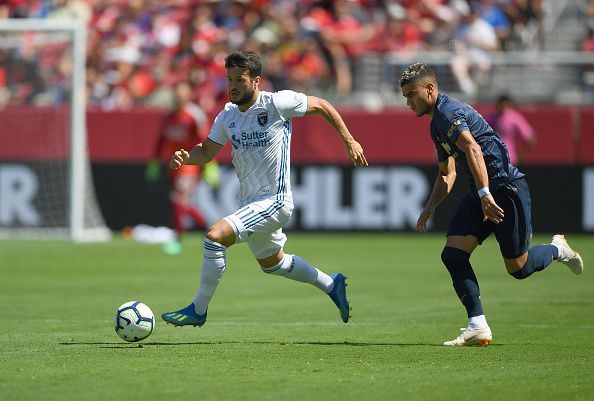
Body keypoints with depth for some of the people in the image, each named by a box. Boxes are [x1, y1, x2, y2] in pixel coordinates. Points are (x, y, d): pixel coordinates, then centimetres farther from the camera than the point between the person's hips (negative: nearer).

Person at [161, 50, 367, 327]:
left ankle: (198, 310, -11)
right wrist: (185, 157, -12)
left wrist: (349, 141, -3)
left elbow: (321, 106, -4)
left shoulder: (276, 103, -16)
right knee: (271, 263, 26)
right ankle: (331, 285, 47)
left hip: (274, 201, -9)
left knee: (214, 236, -24)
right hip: (250, 203, 9)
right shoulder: (227, 115, 2)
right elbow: (207, 151, 10)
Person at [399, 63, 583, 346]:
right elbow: (447, 174, 28)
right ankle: (477, 328, -8)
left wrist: (485, 194, -41)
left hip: (507, 187, -10)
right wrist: (430, 208, 16)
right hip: (481, 195, 10)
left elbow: (473, 149, -32)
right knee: (452, 254, -7)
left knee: (518, 268, -3)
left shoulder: (449, 111, -16)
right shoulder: (436, 124, 17)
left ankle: (557, 249, 28)